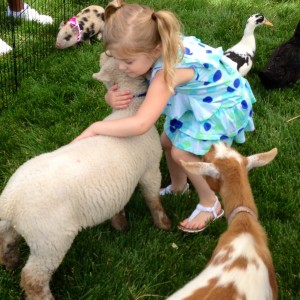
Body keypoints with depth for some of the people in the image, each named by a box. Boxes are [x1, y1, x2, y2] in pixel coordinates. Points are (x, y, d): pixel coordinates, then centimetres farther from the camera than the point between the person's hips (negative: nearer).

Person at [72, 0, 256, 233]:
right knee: (168, 142, 10)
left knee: (182, 152, -11)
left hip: (224, 102, -8)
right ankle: (178, 187, 39)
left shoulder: (167, 72, -43)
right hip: (198, 98, 8)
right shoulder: (155, 49, -19)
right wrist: (111, 96, -34)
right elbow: (122, 82, -10)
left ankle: (211, 205, 12)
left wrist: (94, 128, -41)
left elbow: (141, 124, -50)